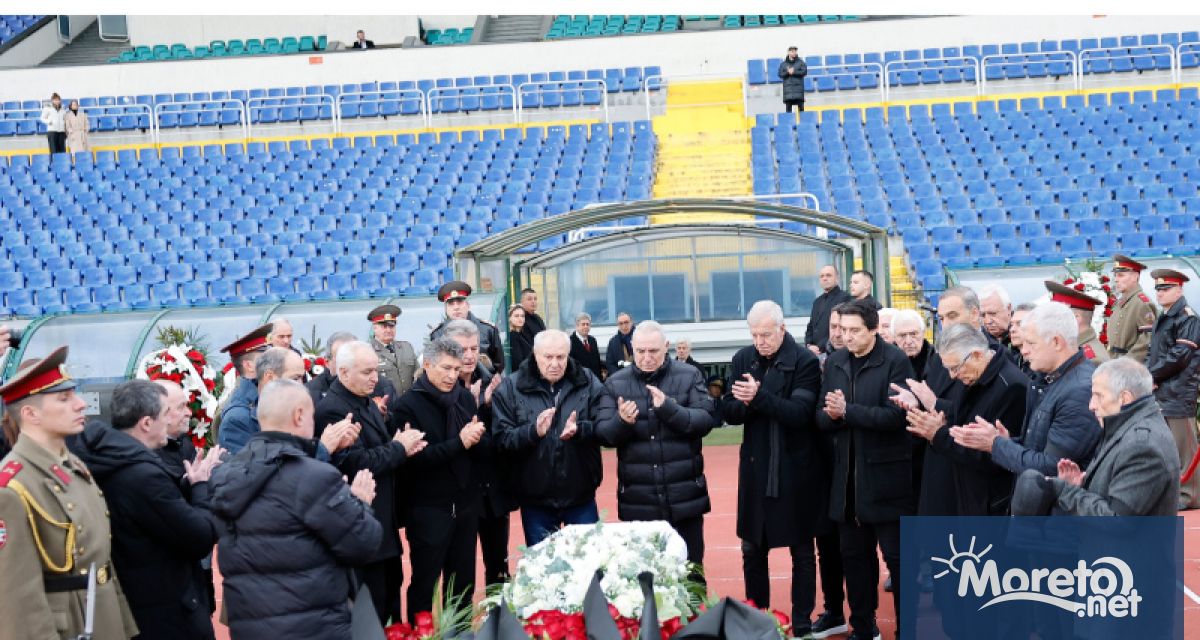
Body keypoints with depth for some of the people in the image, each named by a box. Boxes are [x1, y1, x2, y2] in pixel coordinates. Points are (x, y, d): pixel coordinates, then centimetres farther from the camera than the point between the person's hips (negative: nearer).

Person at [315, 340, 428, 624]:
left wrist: (401, 445, -3)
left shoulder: (367, 403, 11)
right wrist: (399, 447, -16)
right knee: (372, 607, -1)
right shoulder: (332, 410, -19)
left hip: (385, 517, 10)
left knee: (392, 585, 19)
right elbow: (355, 464, -26)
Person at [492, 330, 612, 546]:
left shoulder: (588, 382, -1)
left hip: (581, 496, 1)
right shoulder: (510, 388, -4)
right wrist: (534, 432, -29)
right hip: (535, 498, 0)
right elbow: (501, 440, -11)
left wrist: (579, 429, -29)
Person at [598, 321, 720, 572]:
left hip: (684, 495, -1)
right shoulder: (615, 383, 3)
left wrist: (669, 408, -24)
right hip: (638, 499, 1)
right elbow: (603, 435, 0)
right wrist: (621, 422, -21)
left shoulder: (689, 376, -1)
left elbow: (706, 420, -10)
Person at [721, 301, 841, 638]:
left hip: (797, 470, -4)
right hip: (756, 469, 4)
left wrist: (759, 397, -32)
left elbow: (800, 412, -21)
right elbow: (729, 411, 1)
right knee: (752, 550, 11)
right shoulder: (743, 359, 3)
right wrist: (745, 404, -21)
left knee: (802, 551, 7)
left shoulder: (805, 361, -11)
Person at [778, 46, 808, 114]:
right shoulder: (783, 64, 10)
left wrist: (794, 72, -12)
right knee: (788, 107, -2)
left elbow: (804, 71, -3)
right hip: (788, 87, 0)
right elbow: (780, 74, 3)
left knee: (800, 106, -2)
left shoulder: (800, 62, 8)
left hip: (798, 87, 0)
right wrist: (787, 72, -14)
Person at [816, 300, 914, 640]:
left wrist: (847, 411, -20)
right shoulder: (835, 361, 8)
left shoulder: (895, 361, -9)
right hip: (847, 475, 6)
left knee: (898, 557, 2)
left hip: (886, 474, -6)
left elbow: (895, 415, -19)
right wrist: (832, 416, -15)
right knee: (854, 555, 15)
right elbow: (822, 416, 7)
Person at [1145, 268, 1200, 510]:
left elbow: (1180, 355, -17)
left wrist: (1152, 375, -11)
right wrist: (1148, 375, 1)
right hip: (1159, 391, 9)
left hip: (1179, 394, -9)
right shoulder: (1162, 320, 19)